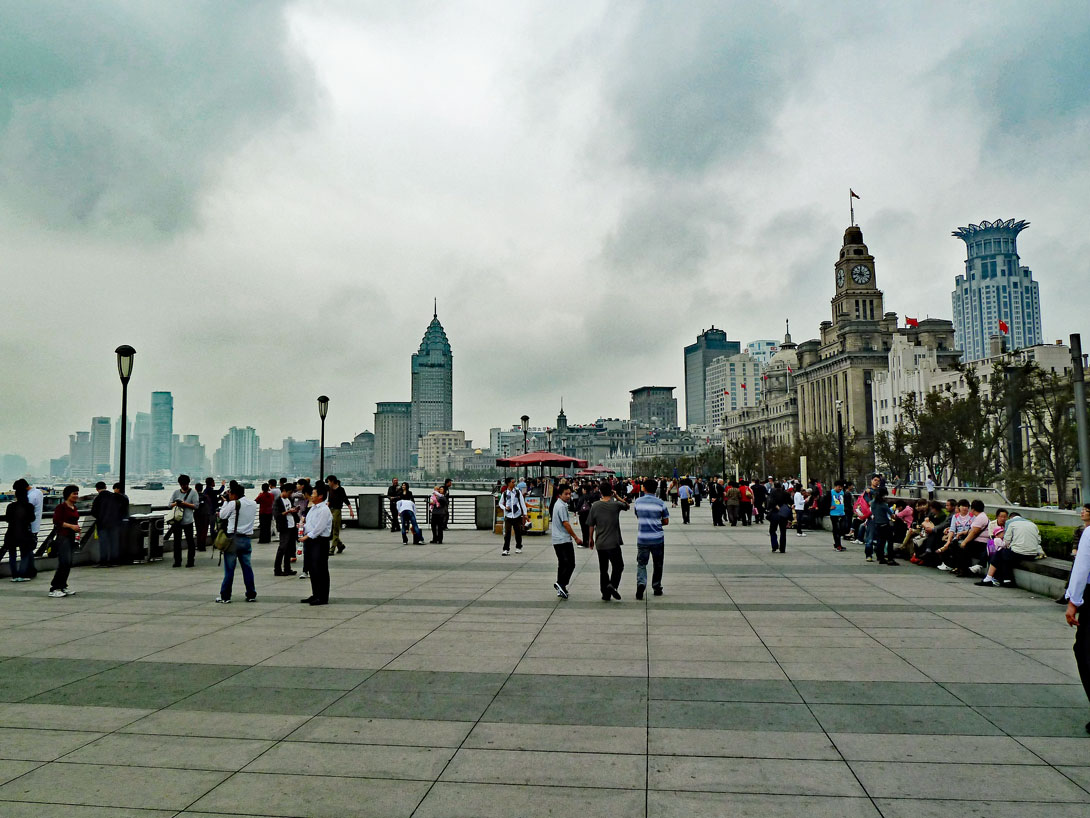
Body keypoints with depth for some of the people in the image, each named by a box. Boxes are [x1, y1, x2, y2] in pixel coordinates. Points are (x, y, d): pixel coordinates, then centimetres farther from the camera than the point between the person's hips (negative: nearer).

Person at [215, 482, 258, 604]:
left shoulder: (233, 504, -12)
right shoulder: (253, 504, 6)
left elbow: (222, 515, 0)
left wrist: (226, 501, 8)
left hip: (233, 538, -5)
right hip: (247, 538, 5)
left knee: (229, 569, 2)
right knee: (247, 567, 10)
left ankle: (225, 596, 7)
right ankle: (251, 595, 11)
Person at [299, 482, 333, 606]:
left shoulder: (324, 510, -15)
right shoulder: (313, 507, 15)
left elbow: (319, 528, -20)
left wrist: (307, 536, -15)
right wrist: (303, 526, 4)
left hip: (320, 542, -10)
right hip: (310, 541, 10)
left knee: (320, 570, -5)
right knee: (312, 569, 15)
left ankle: (323, 598, 0)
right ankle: (315, 595, 25)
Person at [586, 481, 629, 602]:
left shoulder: (595, 505, -2)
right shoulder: (616, 504, -8)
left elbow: (591, 524, 2)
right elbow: (627, 506, 13)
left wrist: (590, 538, 15)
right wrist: (617, 496, 11)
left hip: (599, 543, 3)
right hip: (613, 542, -3)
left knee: (603, 569, 12)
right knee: (618, 566, 9)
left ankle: (605, 594, 14)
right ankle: (612, 584, -15)